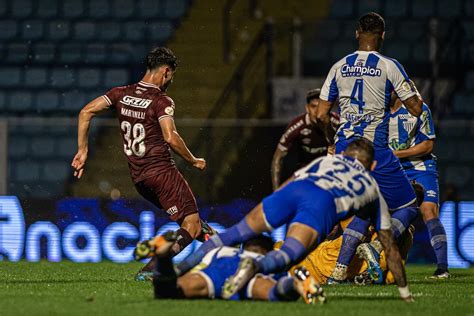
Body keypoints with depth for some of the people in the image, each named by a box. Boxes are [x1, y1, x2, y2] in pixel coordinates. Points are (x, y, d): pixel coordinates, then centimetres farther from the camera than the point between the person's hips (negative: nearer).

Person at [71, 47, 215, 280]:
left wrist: (82, 150, 7)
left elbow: (86, 112, 4)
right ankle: (153, 267, -22)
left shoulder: (121, 94, 9)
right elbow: (171, 138, -22)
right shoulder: (161, 101, -11)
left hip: (138, 178, 8)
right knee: (192, 223, -8)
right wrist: (193, 161, -7)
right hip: (161, 171, -8)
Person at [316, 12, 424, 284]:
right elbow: (416, 109, -2)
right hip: (375, 149, -5)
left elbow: (322, 114, 10)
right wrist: (413, 88, 20)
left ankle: (340, 270, 2)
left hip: (344, 149, 5)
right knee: (409, 207, 5)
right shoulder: (389, 66, -4)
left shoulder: (339, 67, 9)